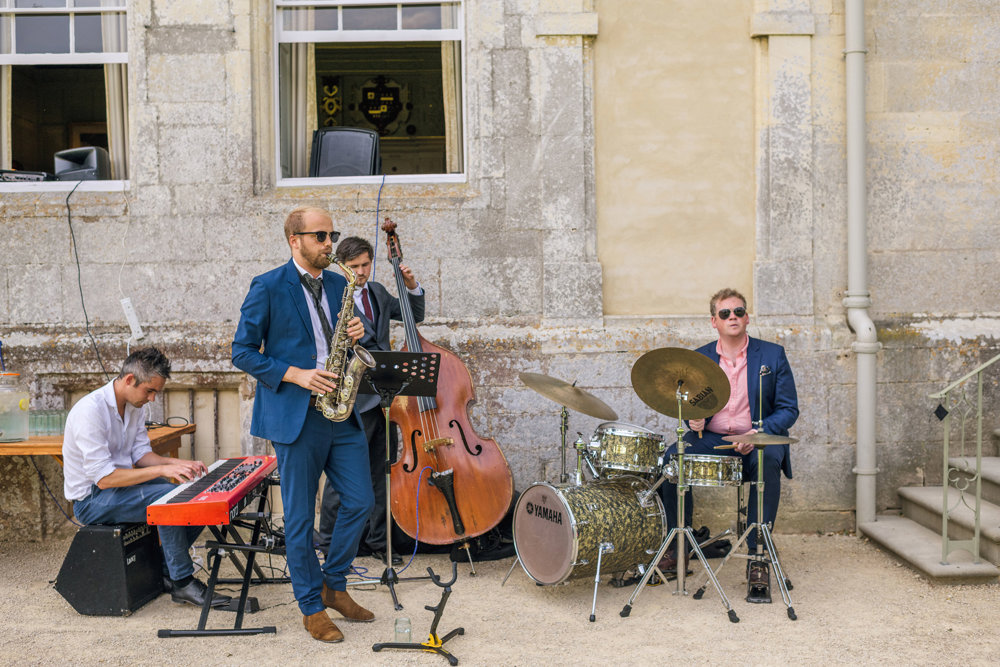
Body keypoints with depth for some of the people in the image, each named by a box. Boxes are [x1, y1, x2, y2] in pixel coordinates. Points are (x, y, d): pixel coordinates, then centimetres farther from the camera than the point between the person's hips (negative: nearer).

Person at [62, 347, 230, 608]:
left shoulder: (135, 406, 4)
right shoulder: (90, 411, -24)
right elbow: (103, 478, -28)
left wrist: (176, 463, -10)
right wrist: (161, 470, -30)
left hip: (122, 486, 9)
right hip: (92, 499, -9)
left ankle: (165, 569, 6)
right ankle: (182, 582, -18)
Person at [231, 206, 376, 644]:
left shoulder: (338, 285, 12)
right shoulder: (268, 288, -6)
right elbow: (243, 352, -6)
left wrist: (357, 335, -3)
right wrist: (295, 374, -16)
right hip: (295, 416, -5)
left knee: (360, 501, 6)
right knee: (300, 517, 3)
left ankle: (333, 584, 26)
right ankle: (312, 607, 16)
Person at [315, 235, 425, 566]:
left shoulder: (378, 292, 14)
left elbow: (415, 316, 22)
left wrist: (412, 287, 6)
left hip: (383, 398, 7)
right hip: (354, 402, -7)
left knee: (381, 473, 13)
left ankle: (375, 540, 24)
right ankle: (327, 542, 14)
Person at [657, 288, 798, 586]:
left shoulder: (772, 354, 3)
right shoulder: (699, 358, 9)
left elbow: (789, 409, 0)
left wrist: (759, 432, -18)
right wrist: (694, 419, -11)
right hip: (710, 438, 2)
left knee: (768, 462, -36)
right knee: (672, 458, -26)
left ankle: (757, 553, -24)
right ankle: (678, 548, -13)